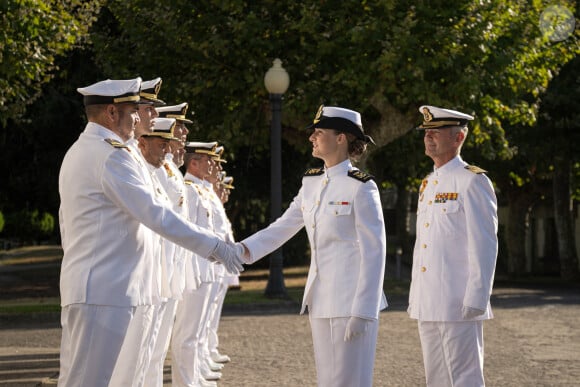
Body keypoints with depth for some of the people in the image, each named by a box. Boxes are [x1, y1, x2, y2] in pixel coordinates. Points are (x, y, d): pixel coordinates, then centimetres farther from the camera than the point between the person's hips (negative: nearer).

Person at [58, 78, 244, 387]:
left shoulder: (78, 152, 18)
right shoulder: (111, 155, -15)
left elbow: (66, 220, 23)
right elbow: (155, 215, -19)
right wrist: (213, 247, -15)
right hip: (105, 291, -10)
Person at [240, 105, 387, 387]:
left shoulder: (360, 187, -11)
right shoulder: (311, 182, 11)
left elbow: (374, 253, -14)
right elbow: (283, 227, 12)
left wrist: (362, 312, -17)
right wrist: (244, 249, -6)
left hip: (351, 301, -7)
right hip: (320, 300, 7)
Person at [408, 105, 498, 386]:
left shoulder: (473, 181, -8)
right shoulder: (428, 184, 17)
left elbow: (485, 245, -13)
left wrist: (475, 300, -19)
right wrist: (414, 297, 17)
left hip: (458, 304, -9)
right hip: (428, 305, 9)